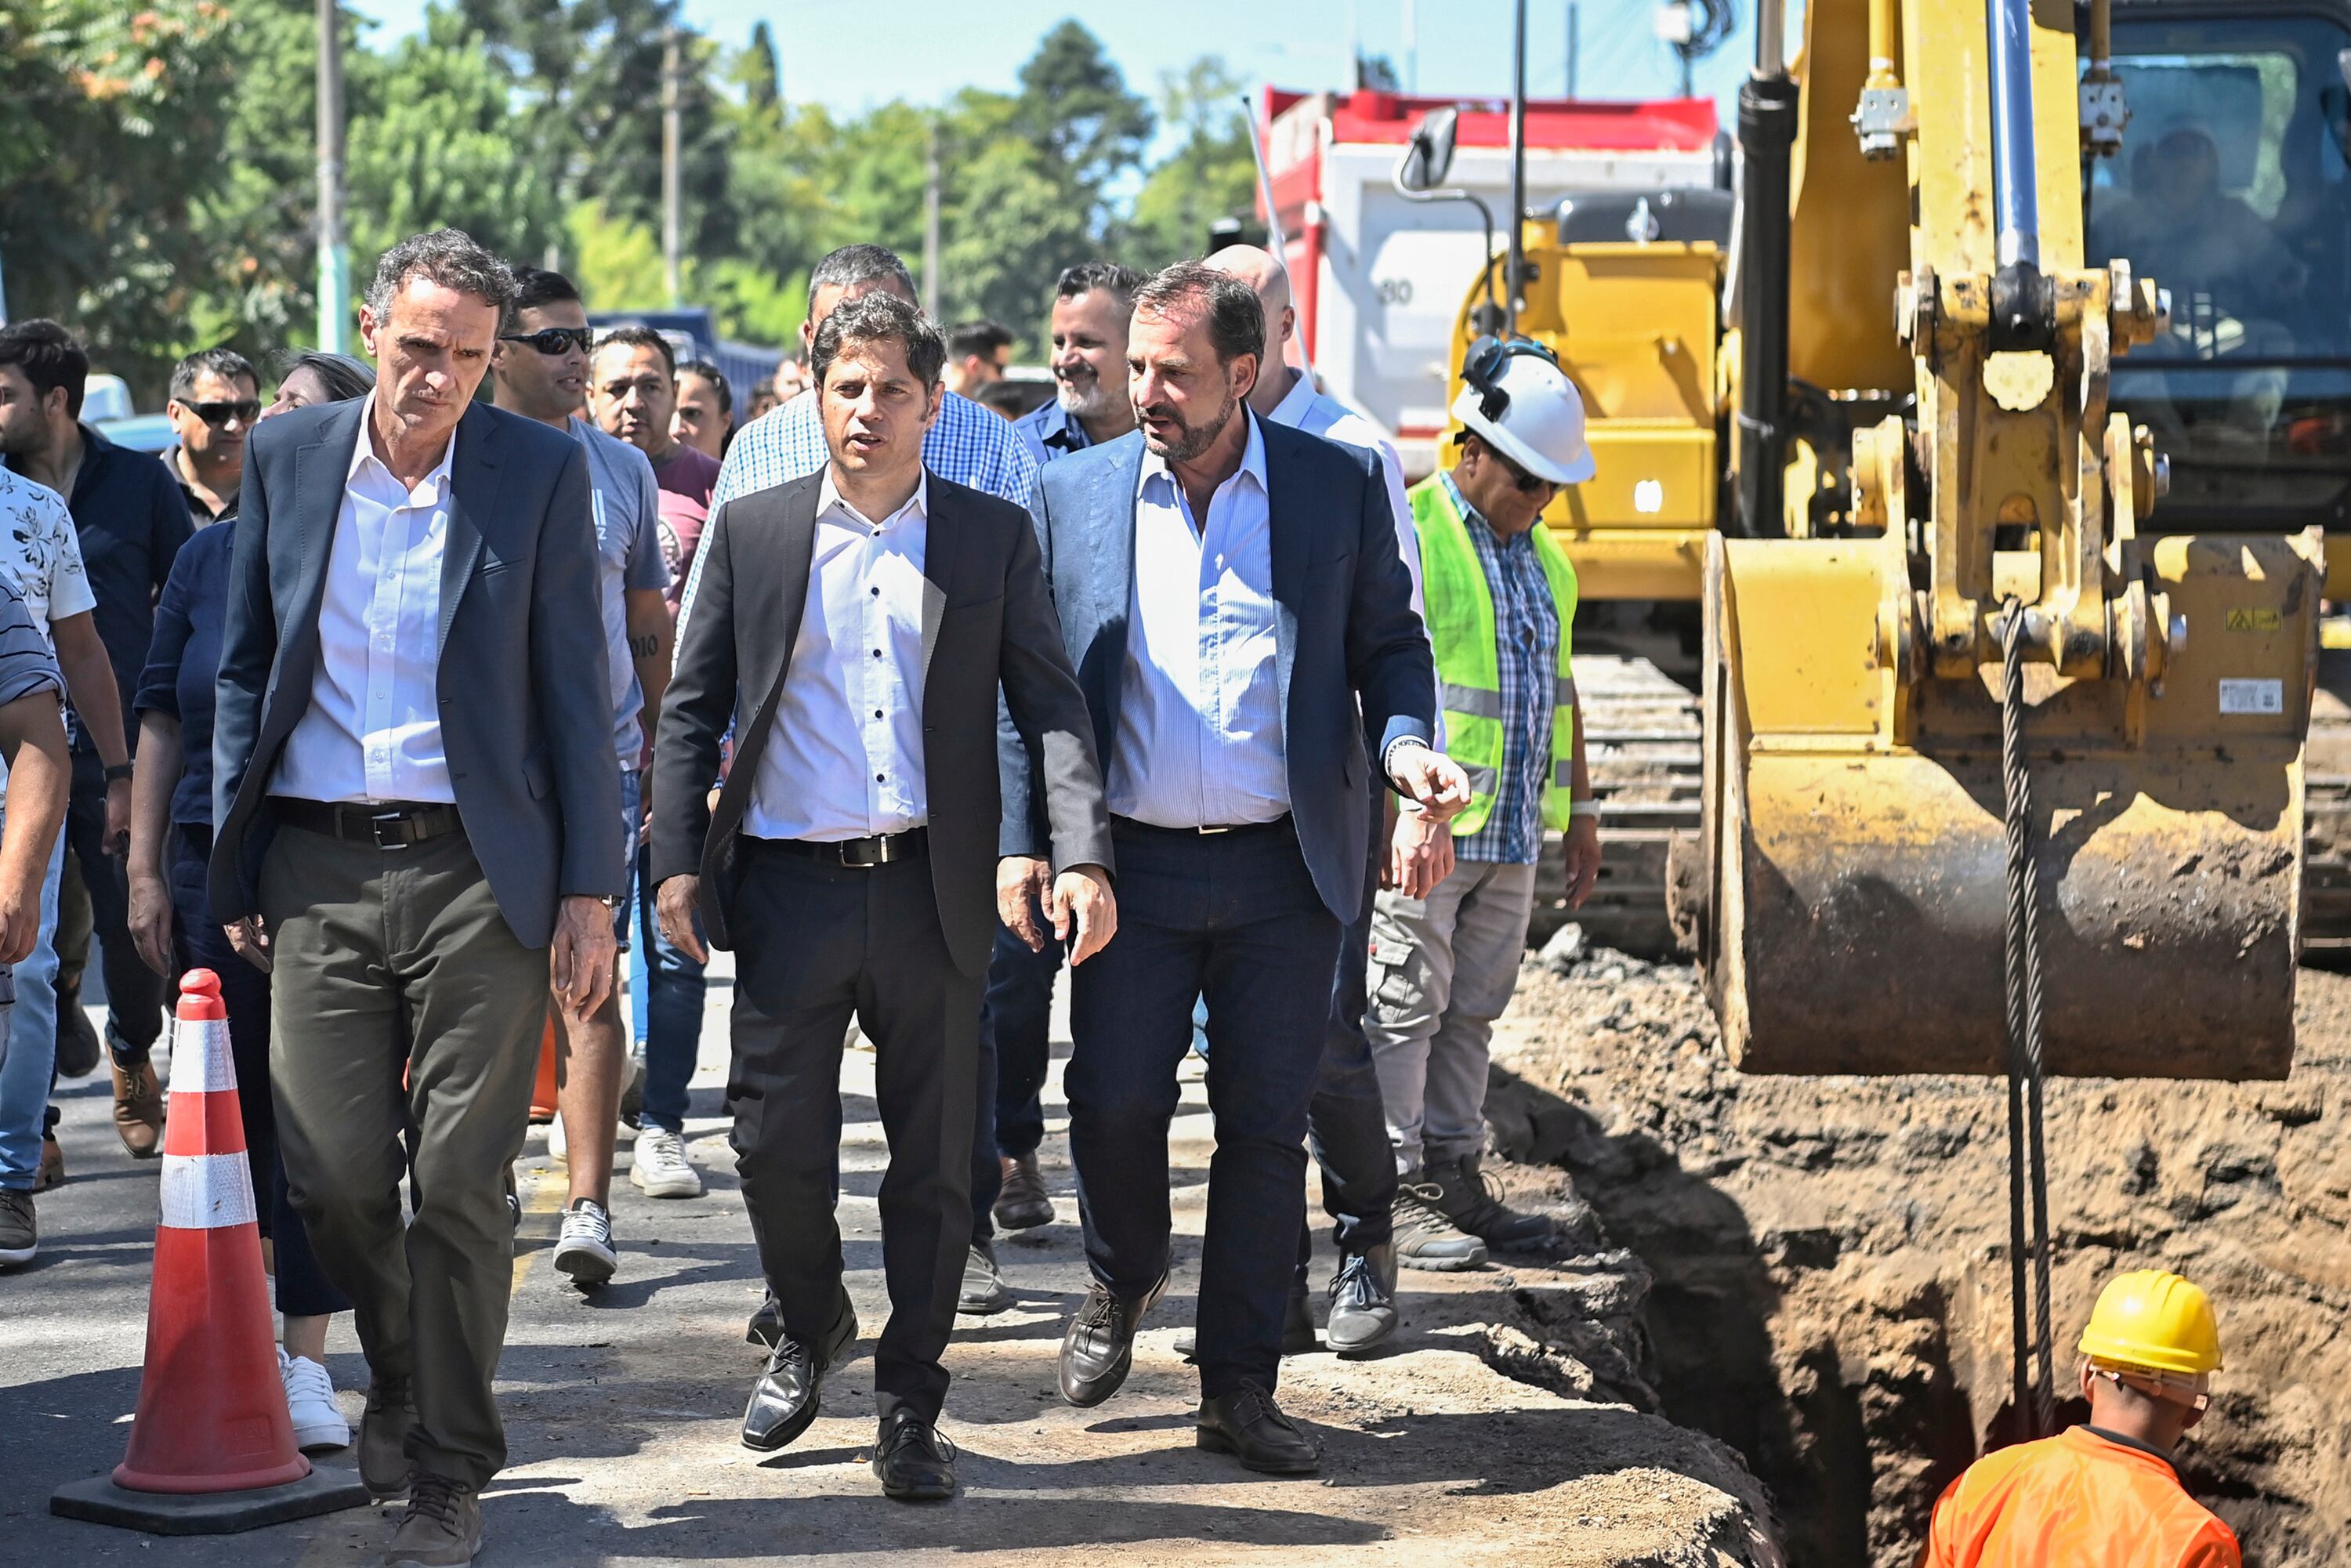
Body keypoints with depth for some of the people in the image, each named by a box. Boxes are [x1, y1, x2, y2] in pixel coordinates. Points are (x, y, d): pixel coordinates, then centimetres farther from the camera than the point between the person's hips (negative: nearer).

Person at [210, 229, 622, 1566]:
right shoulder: (286, 457, 7)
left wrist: (590, 893, -3)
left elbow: (576, 690, 1)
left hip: (477, 871, -2)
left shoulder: (541, 469, 0)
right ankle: (400, 1390, 30)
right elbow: (245, 668, 13)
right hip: (318, 867, 2)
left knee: (462, 1181, -1)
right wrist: (233, 867, 8)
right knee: (334, 1175, 1)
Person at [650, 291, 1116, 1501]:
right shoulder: (753, 531, 7)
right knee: (776, 1144, 1)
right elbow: (690, 709, 9)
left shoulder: (993, 538, 6)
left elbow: (1050, 706, 3)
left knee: (932, 1161, 3)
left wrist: (1081, 855, -10)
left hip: (932, 891, 0)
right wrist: (677, 861, 0)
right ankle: (808, 1330, 29)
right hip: (791, 889, 0)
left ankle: (910, 1404, 15)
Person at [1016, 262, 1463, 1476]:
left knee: (1266, 1125, 3)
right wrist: (1020, 840, -2)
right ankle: (1122, 1281, 27)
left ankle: (1239, 1388, 13)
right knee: (1114, 1100, -5)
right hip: (1132, 865, 0)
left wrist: (1404, 743, -11)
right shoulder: (1074, 493, 4)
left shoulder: (1340, 487, 2)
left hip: (1284, 872, 0)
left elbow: (1390, 641, 10)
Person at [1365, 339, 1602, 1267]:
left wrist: (1581, 810, 22)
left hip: (1512, 833, 7)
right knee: (1404, 1009, -3)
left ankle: (1453, 1179, 17)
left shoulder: (1540, 553, 17)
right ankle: (1394, 1194, 1)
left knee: (1472, 1012, 10)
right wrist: (1411, 806, -26)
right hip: (1422, 830, -7)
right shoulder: (1408, 534, -9)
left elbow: (1557, 684, 24)